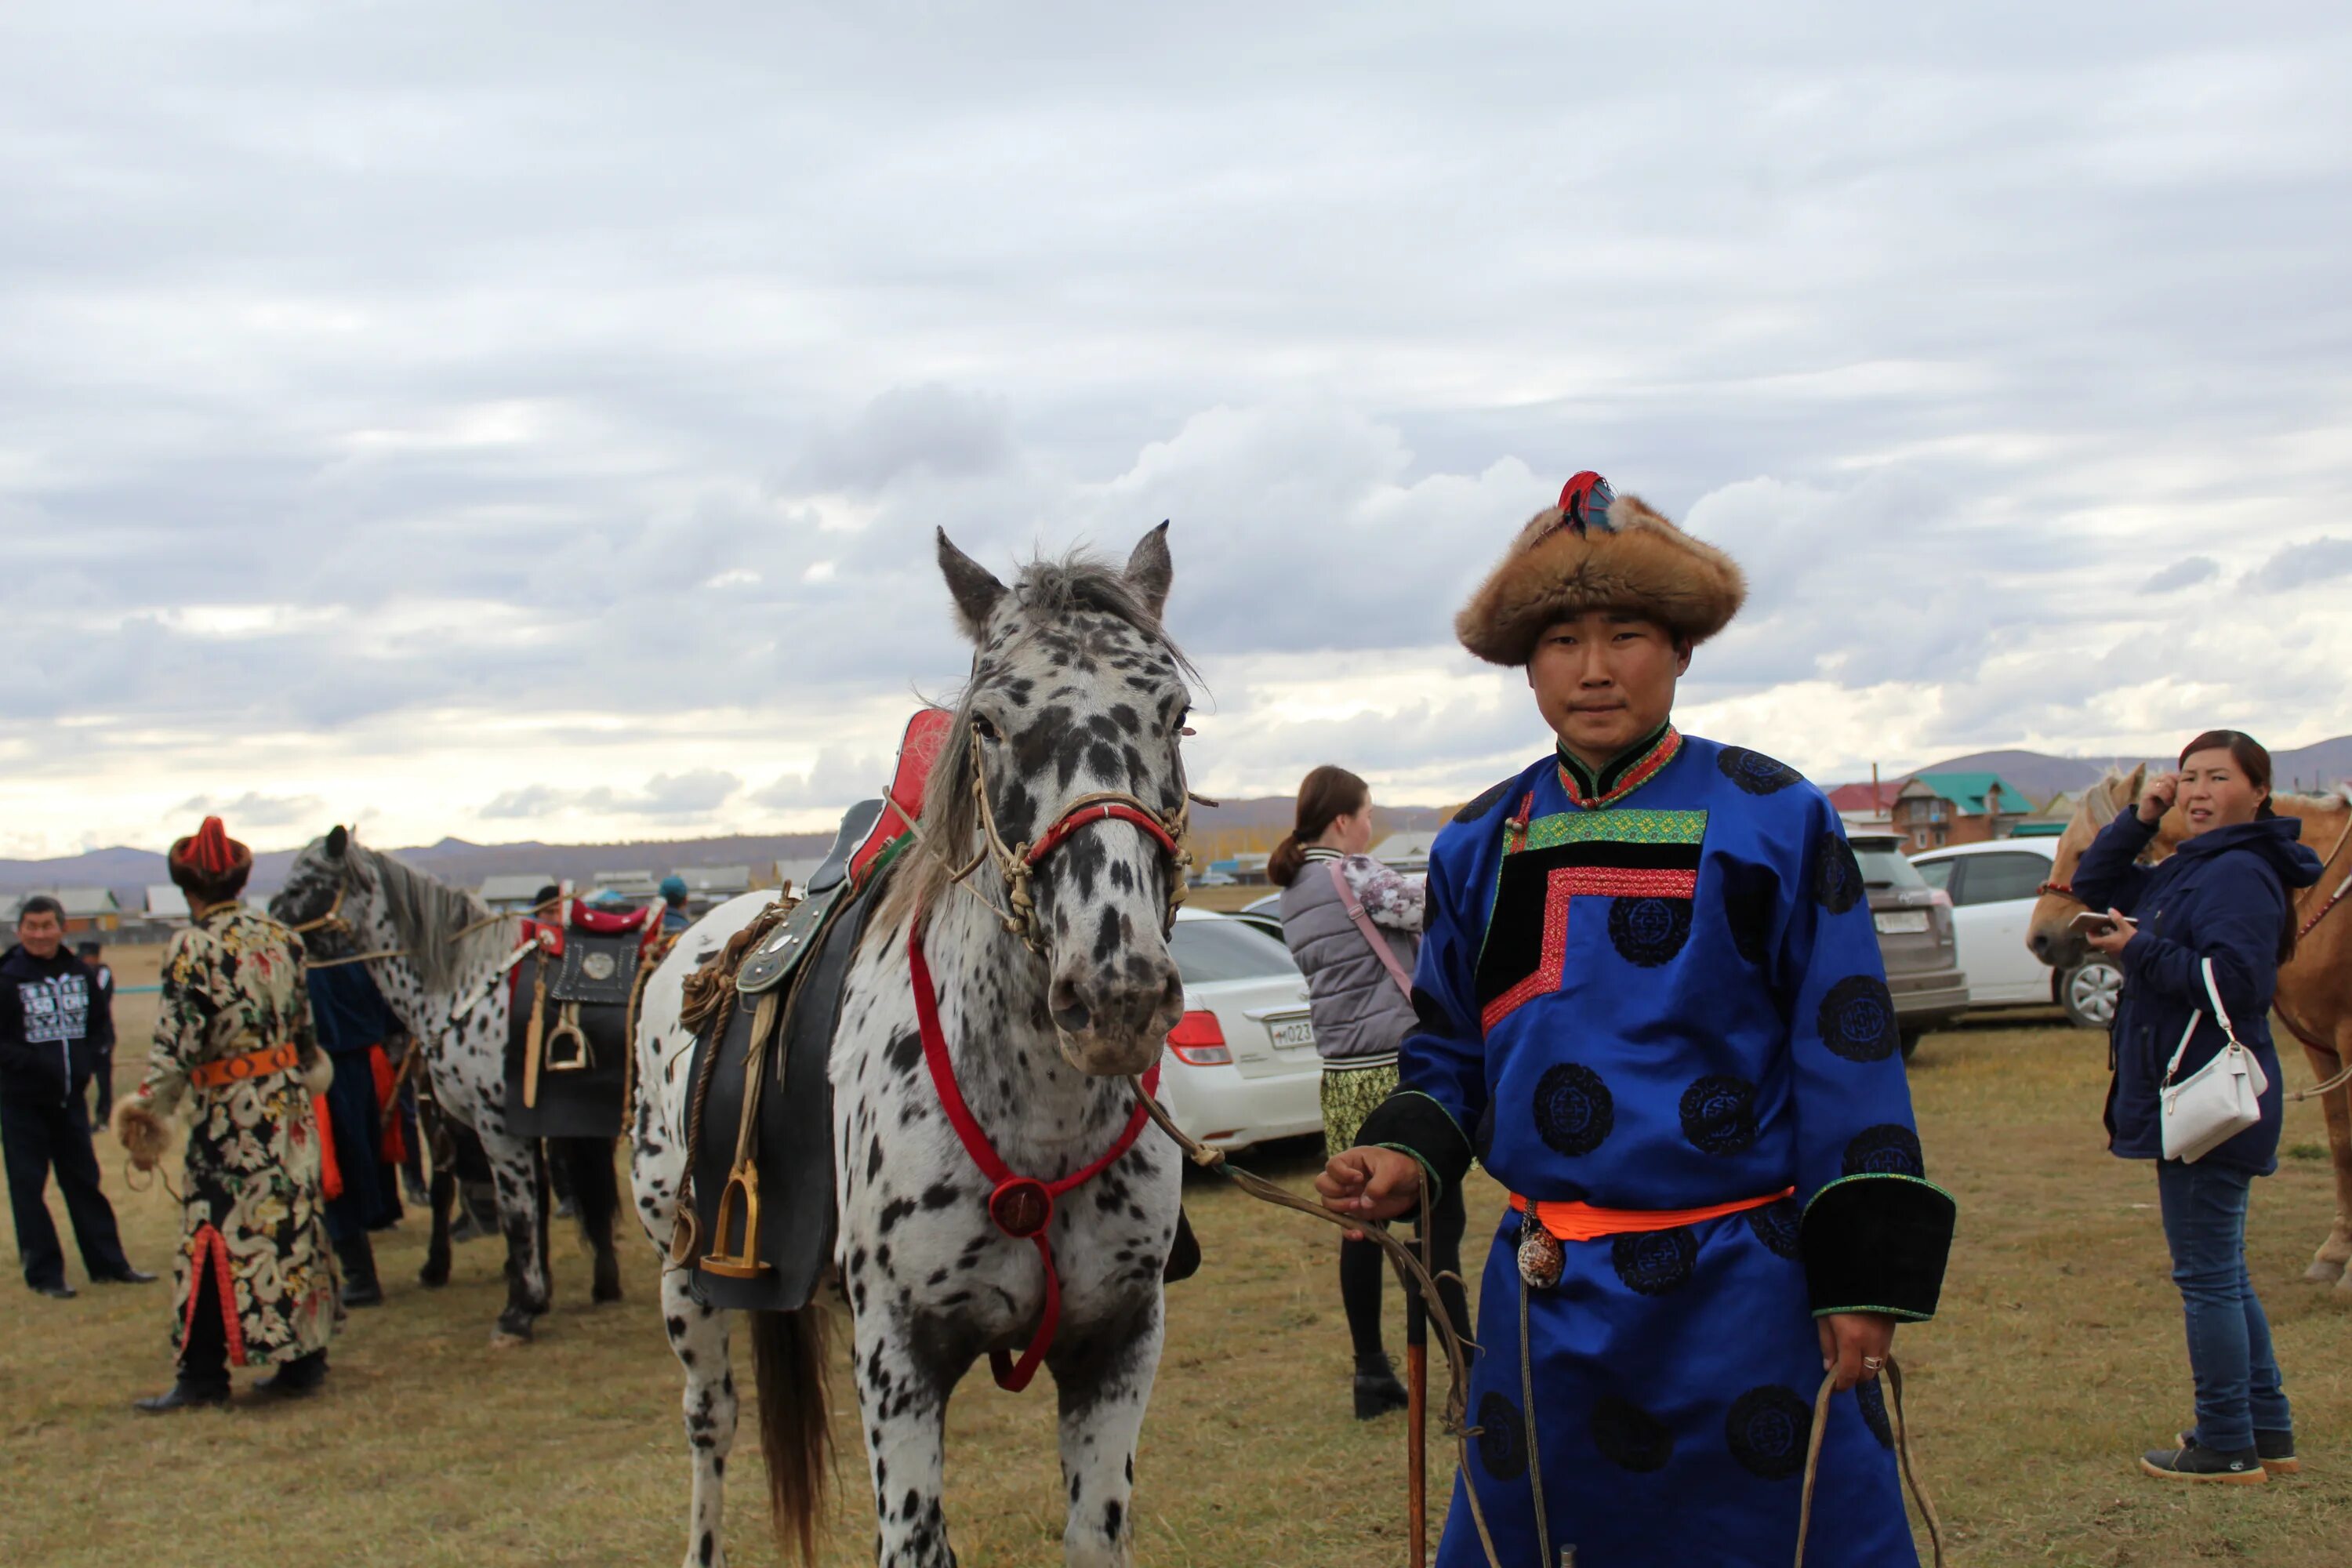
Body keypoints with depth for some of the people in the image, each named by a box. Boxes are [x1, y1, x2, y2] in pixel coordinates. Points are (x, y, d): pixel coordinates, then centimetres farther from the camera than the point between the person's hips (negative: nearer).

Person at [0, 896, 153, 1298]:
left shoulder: (79, 973, 4)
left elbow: (100, 1023, 14)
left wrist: (86, 1062, 1)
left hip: (70, 1098, 5)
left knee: (84, 1181, 13)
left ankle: (108, 1263, 20)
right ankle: (44, 1273, 9)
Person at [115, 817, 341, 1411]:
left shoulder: (191, 949, -12)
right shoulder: (279, 936, 5)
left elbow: (176, 1047, -15)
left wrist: (148, 1110, -7)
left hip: (230, 1111, -6)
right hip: (289, 1096, 6)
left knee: (214, 1232, -1)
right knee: (294, 1221, 11)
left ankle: (204, 1373, 1)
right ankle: (305, 1357, 16)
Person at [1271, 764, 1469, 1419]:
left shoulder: (1293, 892, 13)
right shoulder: (1353, 875, -13)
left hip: (1342, 1078, 8)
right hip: (1399, 1070, -8)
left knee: (1363, 1226, 11)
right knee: (1437, 1226, -5)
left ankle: (1372, 1375, 16)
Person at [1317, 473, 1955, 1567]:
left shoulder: (1775, 822, -4)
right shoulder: (1480, 849, 7)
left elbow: (1846, 1048, -4)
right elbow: (1445, 1047, 16)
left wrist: (1865, 1274, -8)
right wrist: (1407, 1155, -5)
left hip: (1743, 1297, -3)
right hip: (1548, 1305, 4)